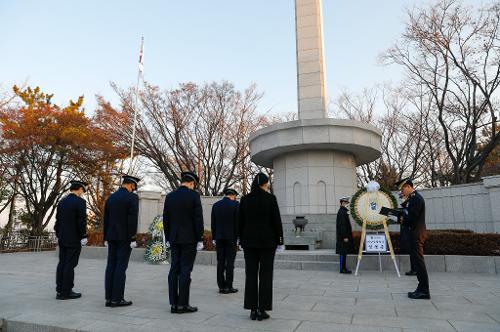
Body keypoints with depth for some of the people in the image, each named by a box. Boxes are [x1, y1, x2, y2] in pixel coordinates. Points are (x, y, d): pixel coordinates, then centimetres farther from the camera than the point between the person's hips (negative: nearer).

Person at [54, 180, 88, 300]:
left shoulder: (62, 202, 10)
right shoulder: (80, 202, -13)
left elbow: (58, 220, 13)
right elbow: (82, 221, -17)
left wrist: (58, 235, 19)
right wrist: (84, 236, -10)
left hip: (62, 238, 8)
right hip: (74, 239, -7)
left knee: (62, 263, 12)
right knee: (70, 264, -3)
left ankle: (60, 290, 18)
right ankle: (66, 291, 2)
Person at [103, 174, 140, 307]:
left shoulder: (111, 197, 11)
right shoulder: (132, 197, -10)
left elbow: (106, 219, 12)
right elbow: (133, 219, -16)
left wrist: (106, 238, 17)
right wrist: (133, 238, -13)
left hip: (112, 236, 7)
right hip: (125, 237, -7)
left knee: (111, 266, 8)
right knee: (121, 267, -3)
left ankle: (109, 298, 11)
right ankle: (117, 299, 0)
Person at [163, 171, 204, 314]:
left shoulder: (170, 196, 6)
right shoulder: (194, 195, -9)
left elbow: (165, 219, 9)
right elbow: (198, 219, -10)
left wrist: (168, 238, 15)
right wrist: (199, 239, -4)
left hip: (174, 239, 5)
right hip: (189, 239, -5)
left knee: (174, 270, 8)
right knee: (185, 271, -1)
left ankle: (174, 304, 14)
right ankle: (183, 304, 5)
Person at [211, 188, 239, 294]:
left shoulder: (215, 205, 8)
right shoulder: (235, 204, -5)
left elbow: (213, 223, 9)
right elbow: (238, 222, -8)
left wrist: (214, 237, 13)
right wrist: (238, 237, -2)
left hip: (219, 238, 4)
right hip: (231, 237, -4)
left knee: (220, 262, 7)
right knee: (230, 262, 1)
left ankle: (221, 286, 11)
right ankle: (228, 286, 4)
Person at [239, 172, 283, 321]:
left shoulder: (245, 199, 2)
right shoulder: (270, 198, -7)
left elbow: (240, 222, 5)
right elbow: (277, 221, -6)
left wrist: (242, 241, 13)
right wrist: (280, 241, 3)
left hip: (249, 241, 3)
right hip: (267, 241, -2)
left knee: (251, 274, 7)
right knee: (265, 275, 4)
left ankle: (253, 309, 11)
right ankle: (262, 309, 8)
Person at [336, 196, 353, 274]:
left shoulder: (343, 211, 16)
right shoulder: (342, 212, -16)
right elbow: (342, 225, -21)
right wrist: (345, 237, -22)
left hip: (344, 235, 10)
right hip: (343, 236, -10)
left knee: (344, 252, 13)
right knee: (343, 252, -4)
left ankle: (343, 268, 19)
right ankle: (343, 269, 1)